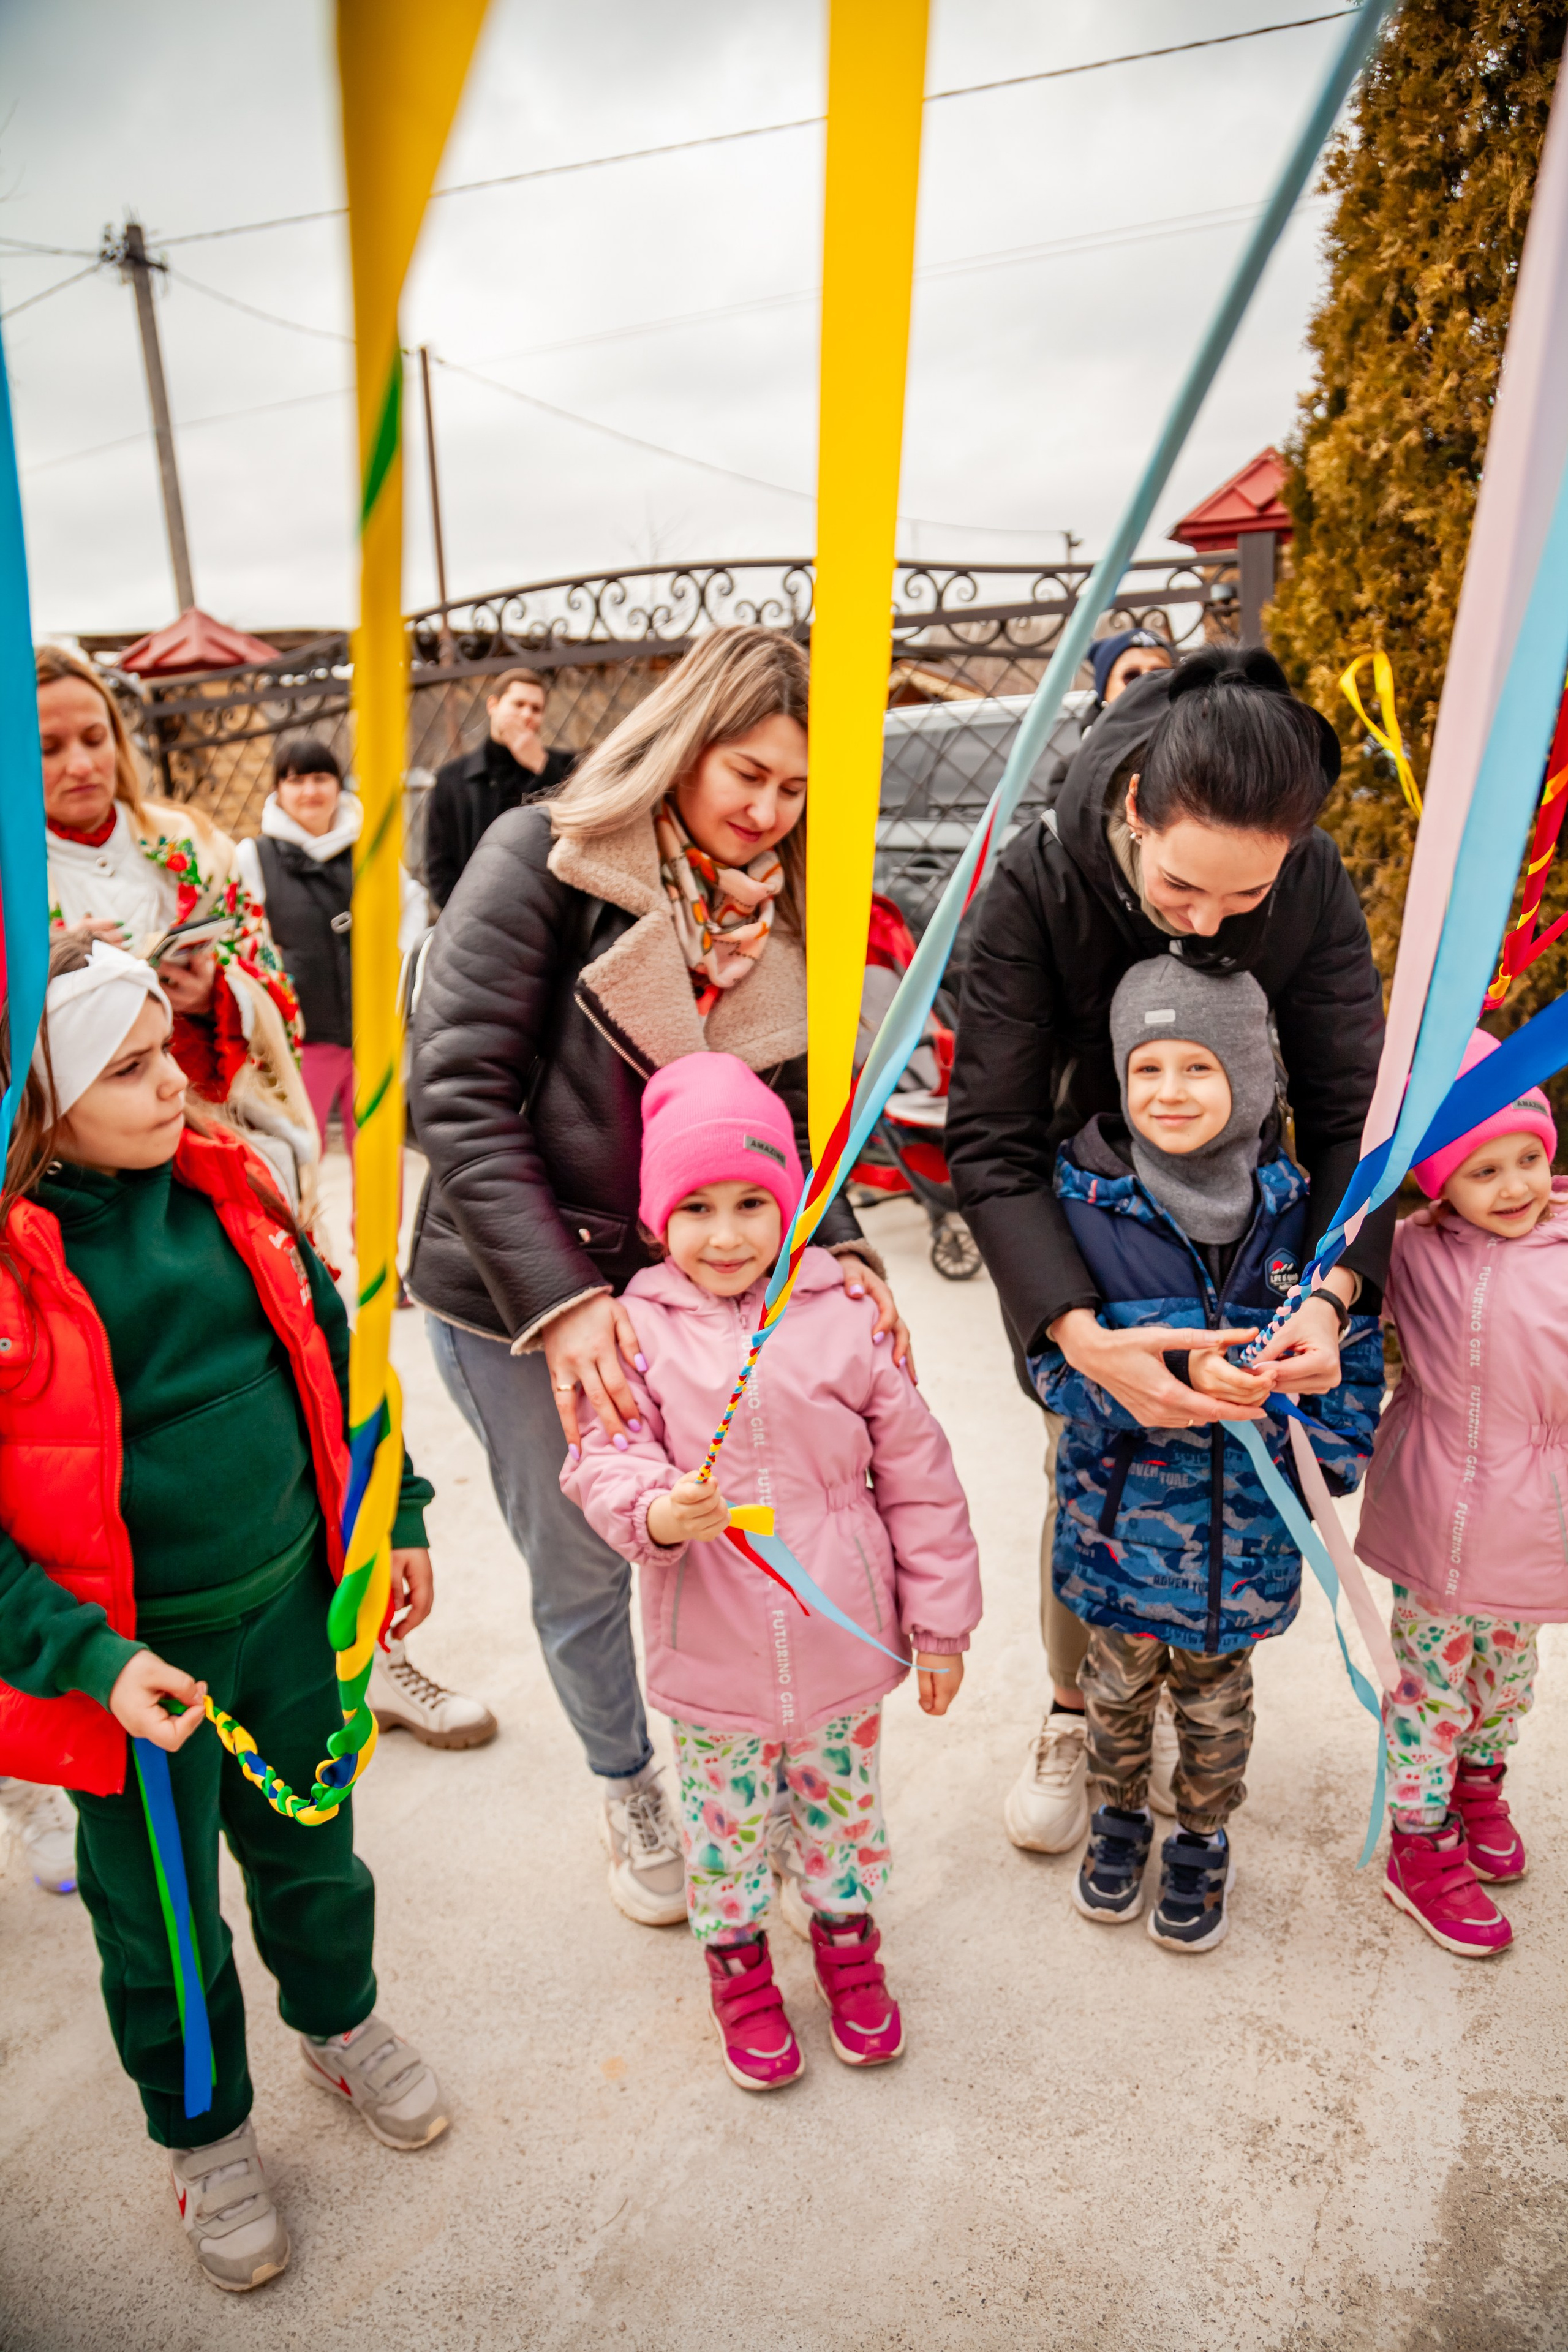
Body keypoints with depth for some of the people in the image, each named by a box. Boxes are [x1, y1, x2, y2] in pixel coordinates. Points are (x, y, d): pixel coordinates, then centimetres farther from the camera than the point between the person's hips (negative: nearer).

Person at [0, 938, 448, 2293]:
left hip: (297, 1603, 4)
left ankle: (340, 2025, 56)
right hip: (137, 1664, -3)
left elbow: (328, 1350, 6)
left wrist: (396, 1518, 9)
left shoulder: (224, 1182, -5)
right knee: (163, 1922, 20)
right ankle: (204, 2135, 49)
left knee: (311, 1849, 26)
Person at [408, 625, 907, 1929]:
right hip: (517, 1300, -3)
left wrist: (845, 1253, -15)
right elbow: (456, 1088, -19)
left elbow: (791, 1124, 4)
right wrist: (560, 1298, -24)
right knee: (582, 1571, 14)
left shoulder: (784, 920, 2)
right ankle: (627, 1788, 43)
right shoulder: (545, 858, -14)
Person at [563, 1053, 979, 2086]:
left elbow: (917, 1473, -4)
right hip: (710, 1652, -1)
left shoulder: (848, 1317, -11)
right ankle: (738, 1958, 49)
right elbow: (605, 1455, -11)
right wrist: (655, 1511, -35)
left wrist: (940, 1622, 1)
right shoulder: (640, 1329, -13)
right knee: (726, 1811, 20)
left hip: (842, 1637, 1)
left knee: (843, 1799, 24)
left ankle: (847, 1934, 52)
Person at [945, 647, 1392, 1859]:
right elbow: (989, 1140, -31)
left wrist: (1332, 1290, -37)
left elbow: (1351, 1110, -19)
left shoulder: (1315, 888, -22)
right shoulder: (1039, 884, -30)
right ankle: (1074, 1711, 28)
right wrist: (1082, 1334, -42)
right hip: (1073, 1237, -2)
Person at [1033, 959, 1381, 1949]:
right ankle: (1120, 1813, 49)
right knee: (1119, 1679, 21)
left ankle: (1202, 1838, 47)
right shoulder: (1085, 1203, -16)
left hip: (1246, 1513, 1)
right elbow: (1060, 1364, -18)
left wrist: (1328, 1461, -1)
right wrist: (1172, 1375, -32)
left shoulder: (1295, 1207, -10)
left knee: (1215, 1692, 21)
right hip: (1122, 1506, -1)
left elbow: (1351, 1349, 2)